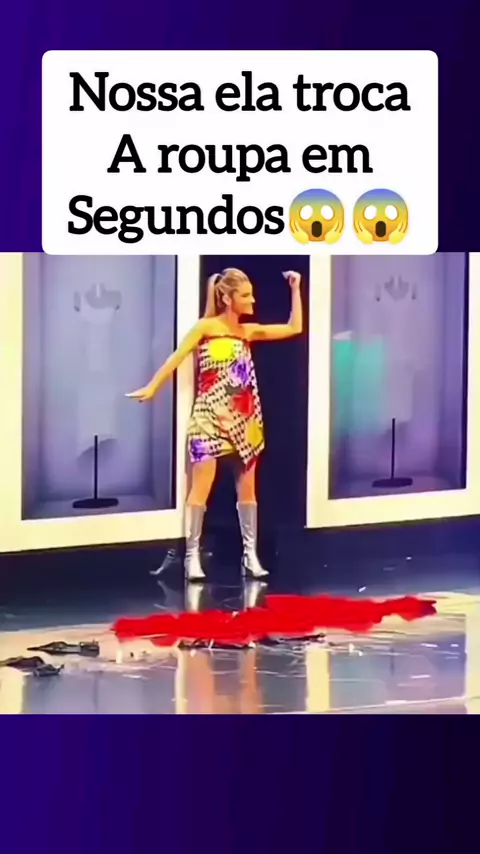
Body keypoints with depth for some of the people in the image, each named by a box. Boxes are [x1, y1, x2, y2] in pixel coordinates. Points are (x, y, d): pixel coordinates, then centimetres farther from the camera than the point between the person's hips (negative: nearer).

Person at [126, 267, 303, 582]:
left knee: (247, 486, 7)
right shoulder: (207, 327, -4)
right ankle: (193, 555, -3)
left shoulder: (249, 331, 10)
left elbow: (295, 328, 11)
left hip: (244, 419, 5)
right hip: (211, 417, -5)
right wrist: (152, 387, -16)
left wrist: (295, 289, 8)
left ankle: (250, 554, 14)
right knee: (202, 485, -8)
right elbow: (178, 357, -10)